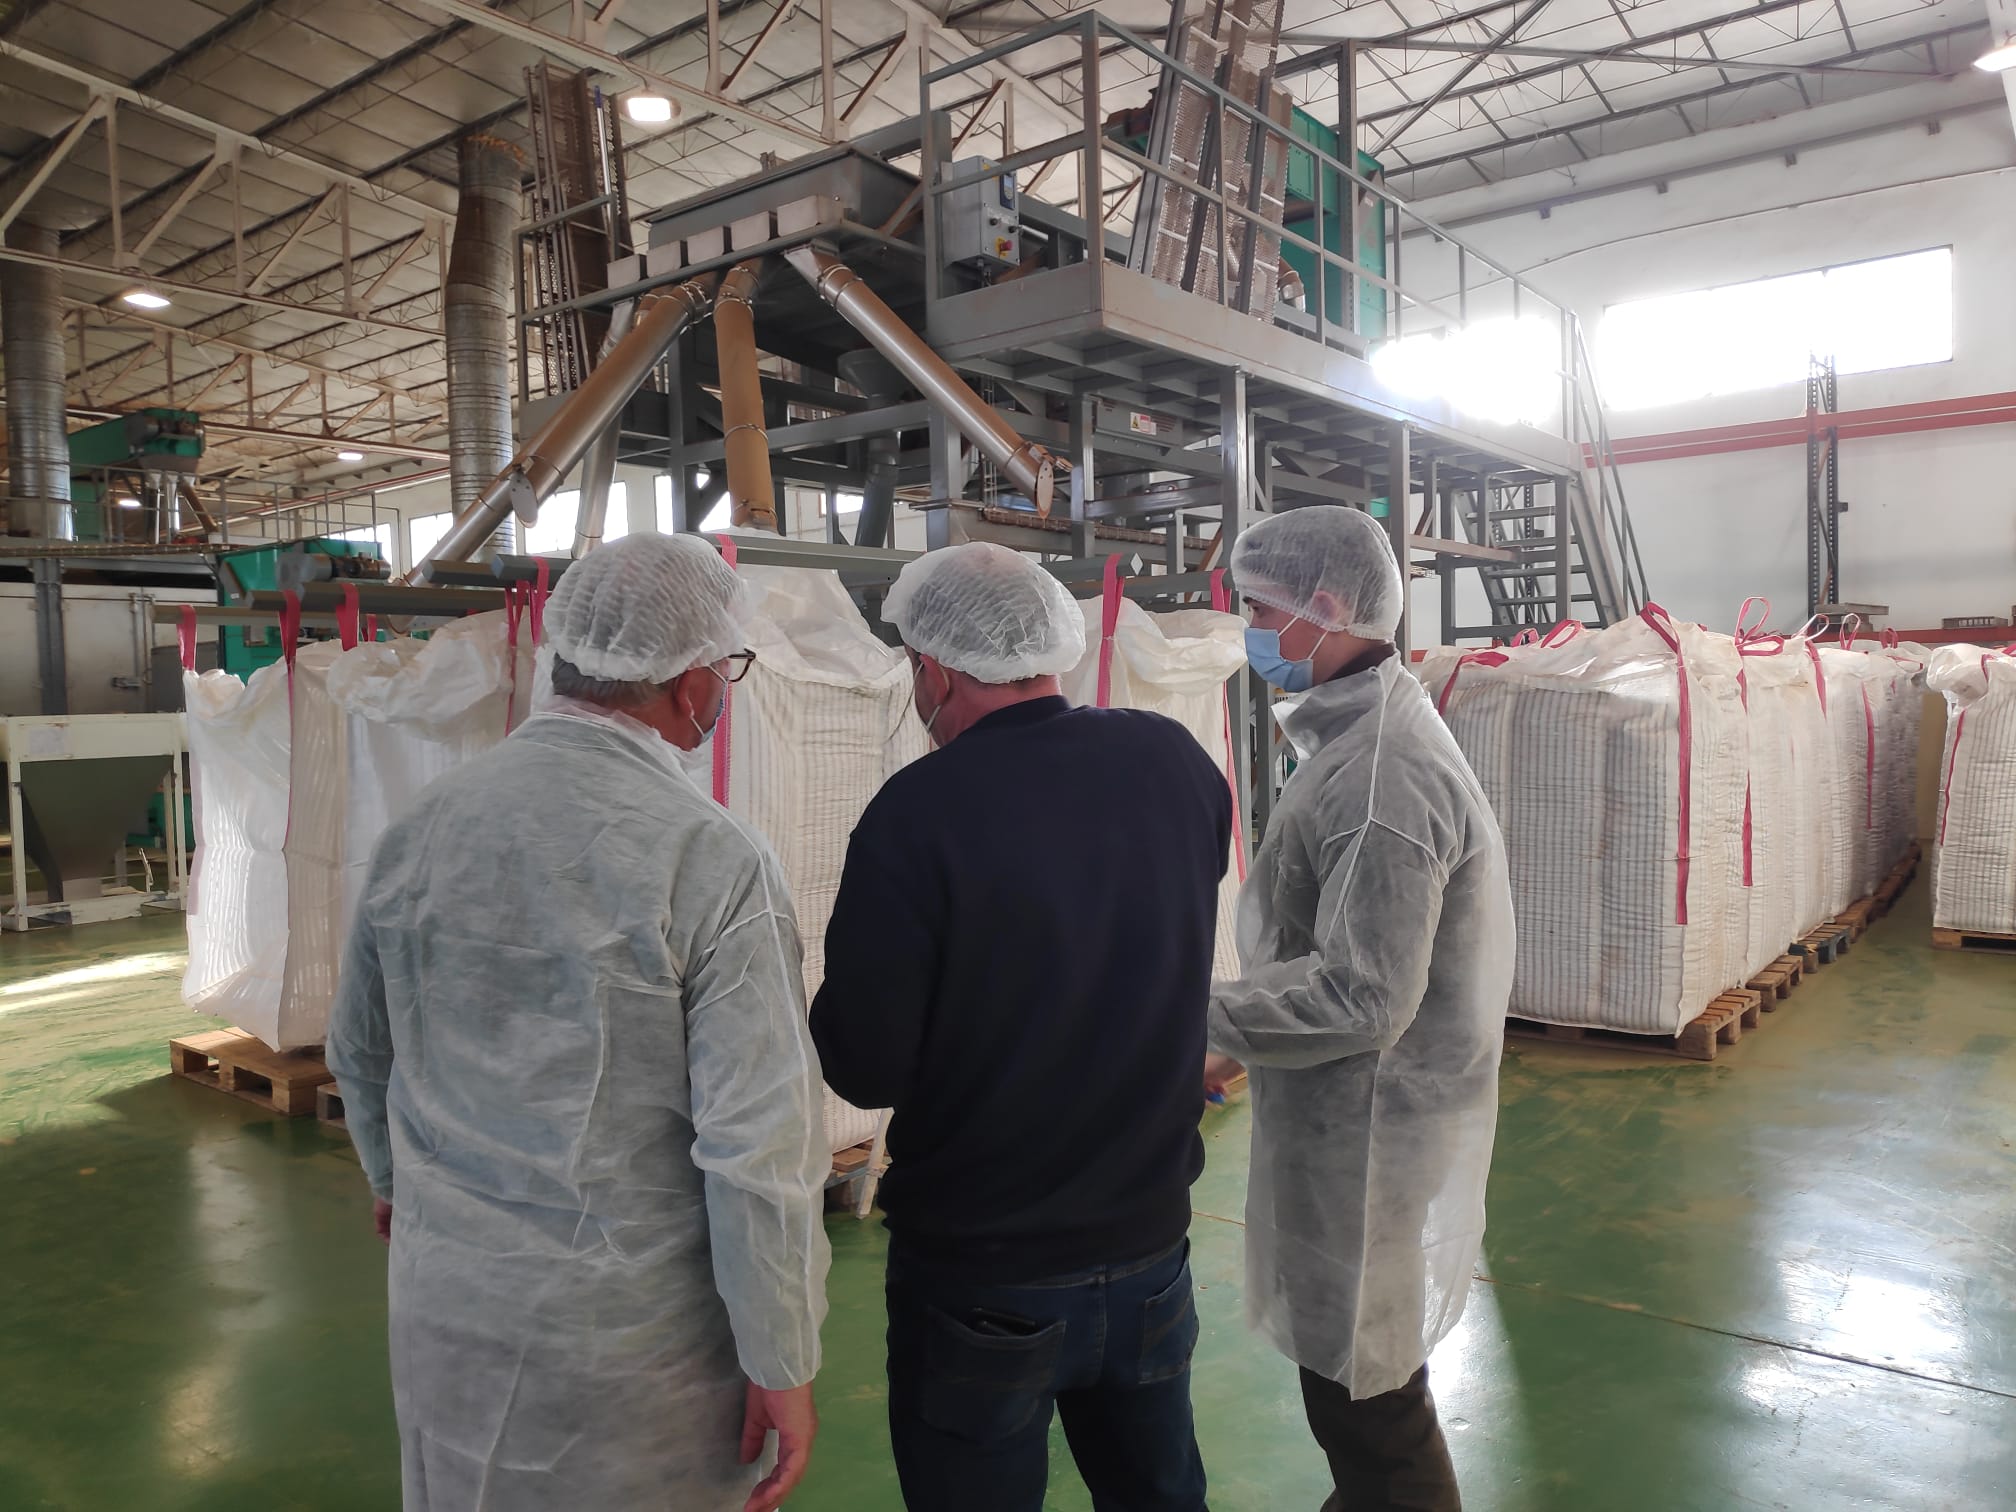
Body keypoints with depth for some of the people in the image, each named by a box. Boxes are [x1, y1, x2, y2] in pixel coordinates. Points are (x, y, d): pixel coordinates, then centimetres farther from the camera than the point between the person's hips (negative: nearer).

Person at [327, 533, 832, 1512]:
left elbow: (359, 1052, 11)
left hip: (445, 1296, 5)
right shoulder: (713, 861, -22)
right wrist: (781, 1365, -10)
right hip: (632, 1334, -5)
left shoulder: (420, 828, -4)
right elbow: (758, 1145, -22)